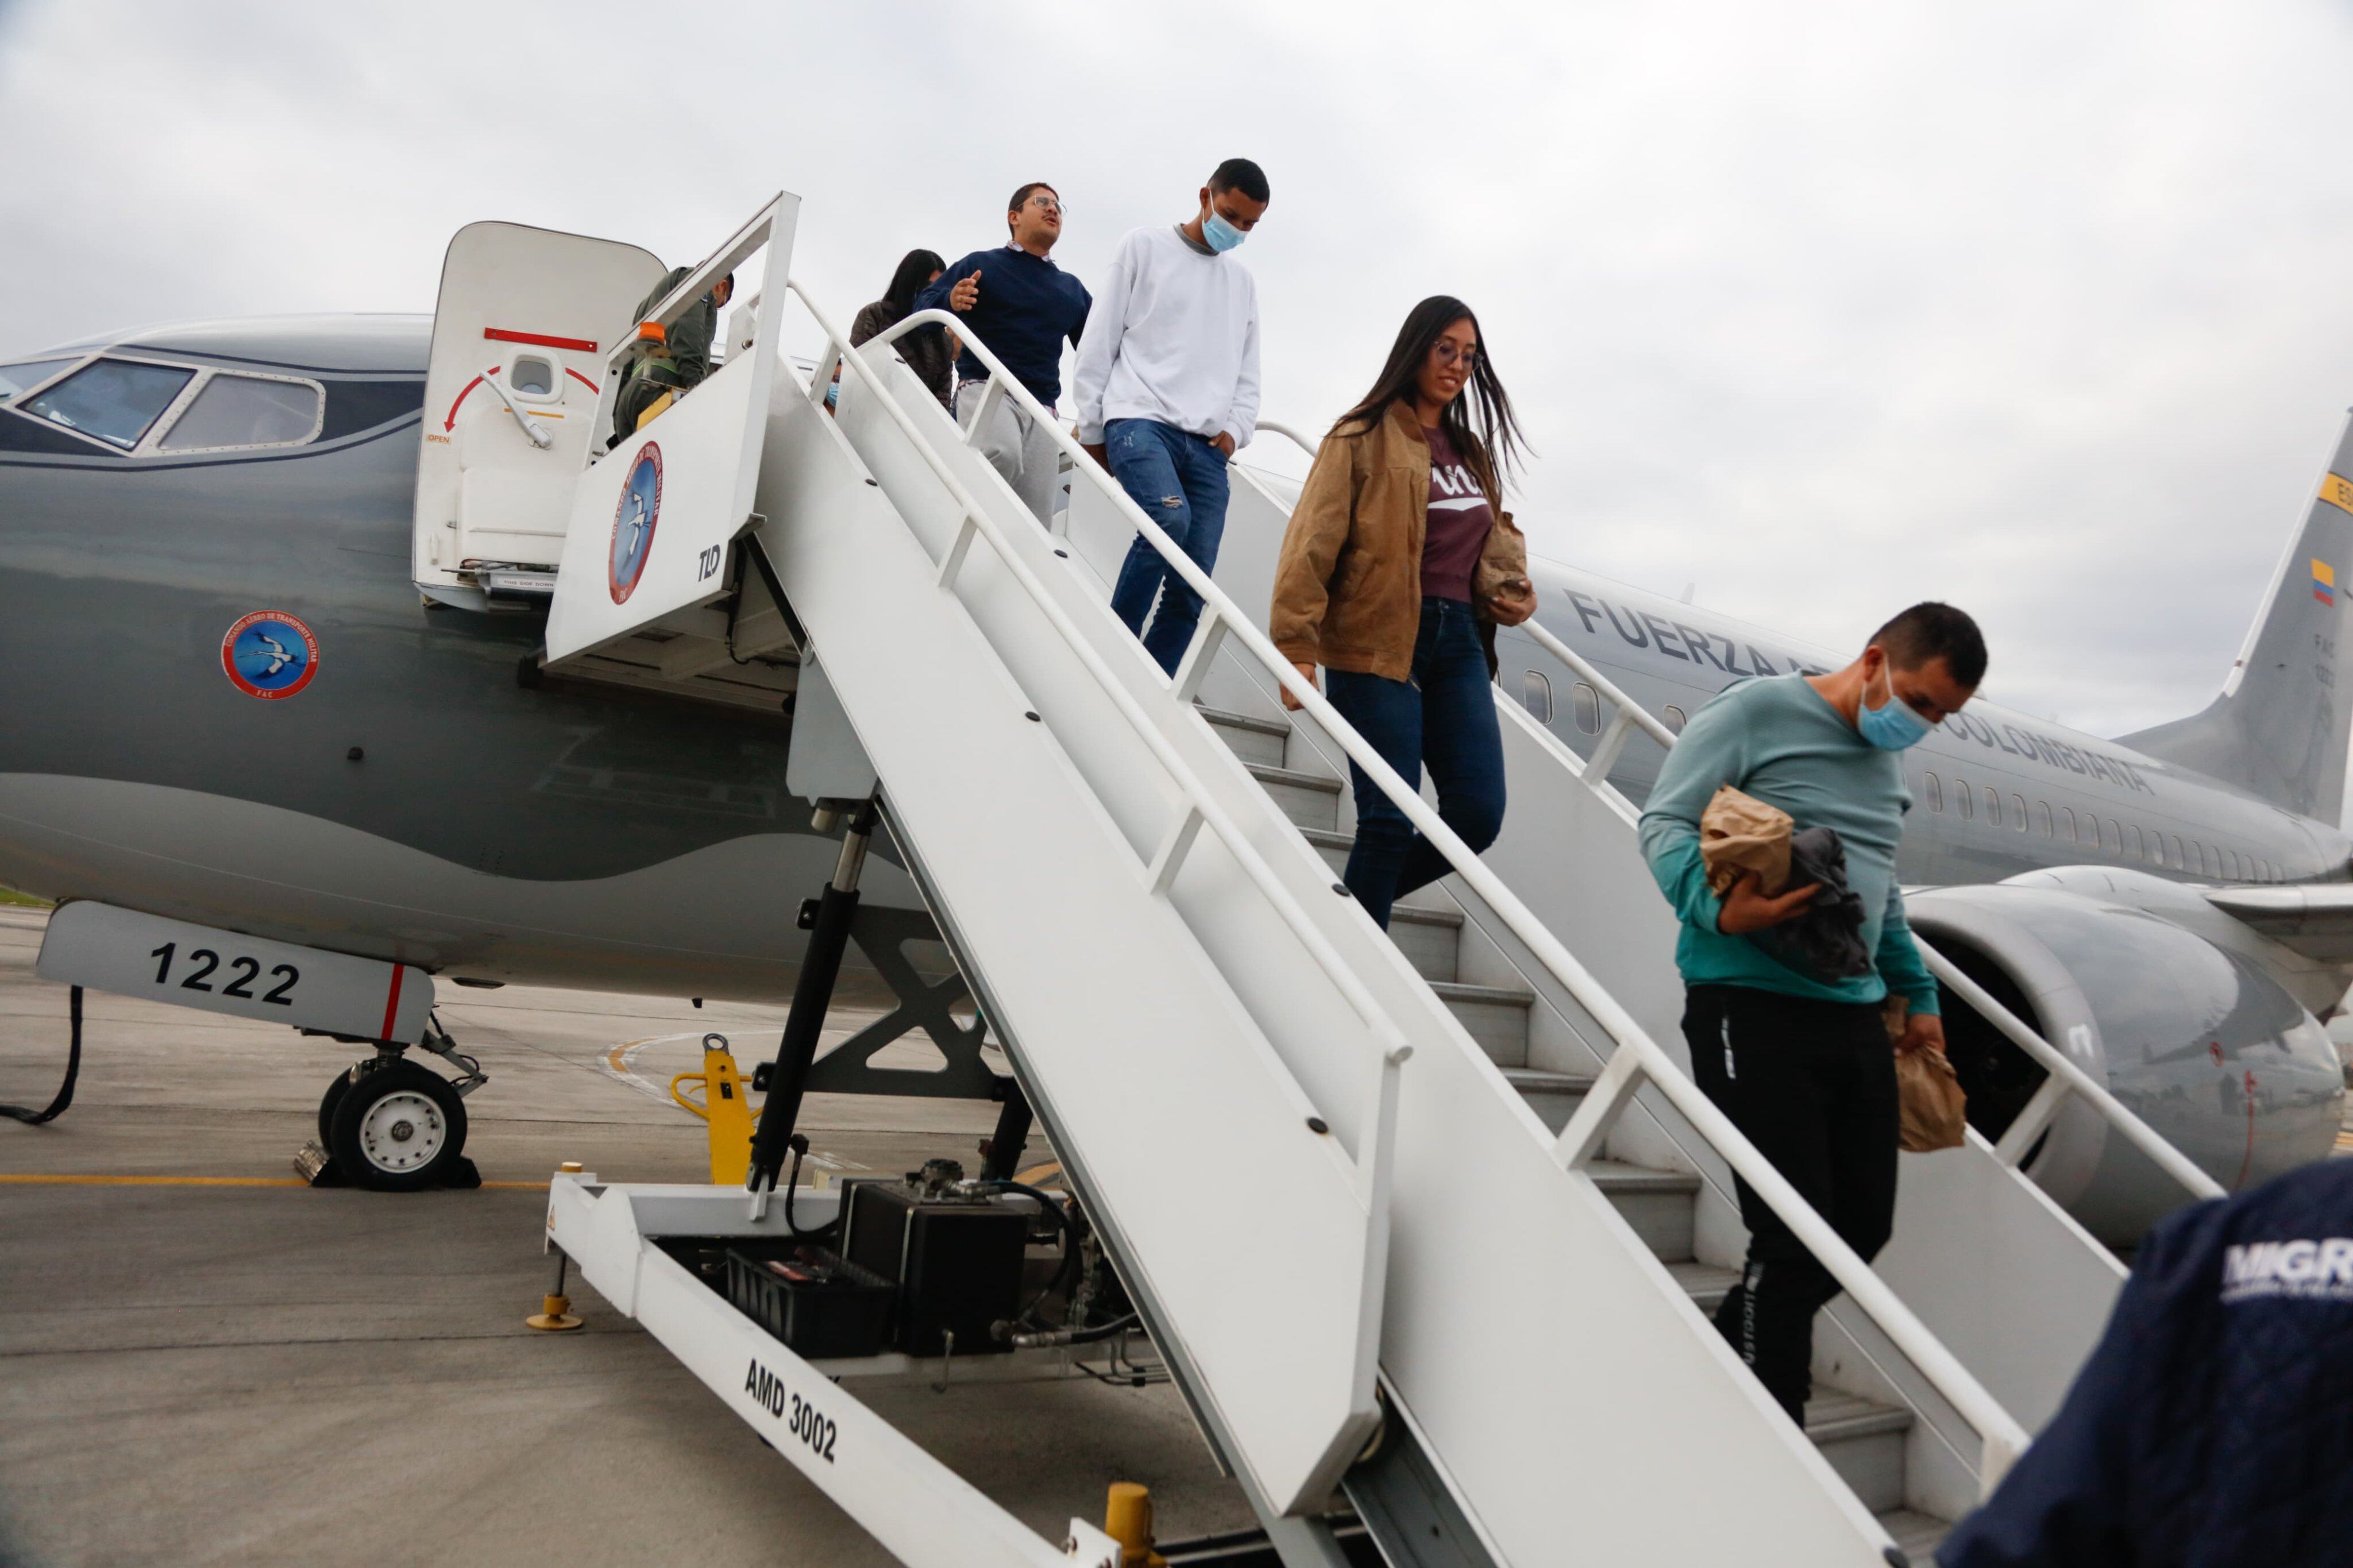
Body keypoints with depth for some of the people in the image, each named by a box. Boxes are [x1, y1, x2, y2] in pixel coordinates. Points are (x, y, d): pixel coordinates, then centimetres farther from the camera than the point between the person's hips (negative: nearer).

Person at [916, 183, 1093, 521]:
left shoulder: (1071, 288, 24)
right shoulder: (981, 265, 10)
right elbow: (923, 306, 3)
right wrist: (950, 301, -20)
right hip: (985, 387, -4)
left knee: (1036, 520, -7)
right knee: (1003, 454, -36)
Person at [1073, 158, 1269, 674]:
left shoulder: (1243, 281, 23)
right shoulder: (1145, 247, 9)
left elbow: (1247, 373, 24)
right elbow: (1100, 341, 6)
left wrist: (1236, 428, 4)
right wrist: (1091, 427, 2)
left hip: (1207, 444, 5)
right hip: (1141, 420, -5)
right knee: (1170, 518, -33)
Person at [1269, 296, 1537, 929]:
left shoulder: (1472, 450, 20)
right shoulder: (1364, 438, -1)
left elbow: (1495, 532, 25)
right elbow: (1312, 544, -8)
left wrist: (1511, 584, 2)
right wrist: (1297, 649, -17)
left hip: (1458, 640, 6)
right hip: (1378, 644, -6)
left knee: (1478, 815, -1)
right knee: (1390, 822, -8)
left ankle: (1360, 904, 20)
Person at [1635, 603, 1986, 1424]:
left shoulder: (1887, 758, 20)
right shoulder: (1757, 710, -5)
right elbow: (1665, 822, -10)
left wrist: (1917, 993, 27)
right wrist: (1719, 909, -27)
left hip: (1854, 1013, 8)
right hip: (1752, 1006, -8)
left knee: (1862, 1226, 9)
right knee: (1795, 1236, -8)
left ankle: (1719, 1367, 28)